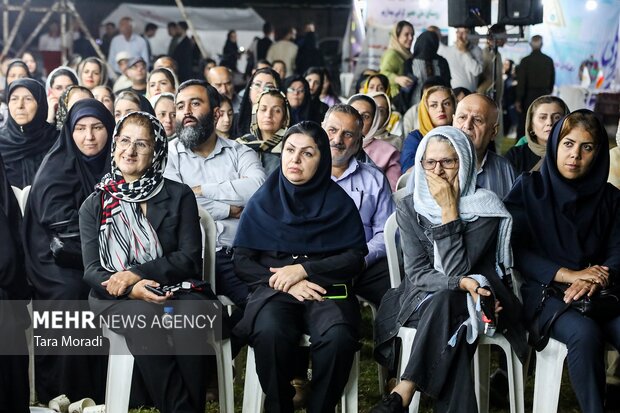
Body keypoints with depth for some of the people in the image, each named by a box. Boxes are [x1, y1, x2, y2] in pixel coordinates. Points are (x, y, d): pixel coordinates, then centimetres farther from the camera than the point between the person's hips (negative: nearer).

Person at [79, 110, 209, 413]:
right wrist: (131, 289, -18)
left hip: (172, 288, 0)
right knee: (146, 317, -35)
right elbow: (91, 270, 4)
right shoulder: (94, 205, 12)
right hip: (114, 298, 0)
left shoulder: (179, 196, 9)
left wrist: (136, 273, -15)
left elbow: (190, 258, 0)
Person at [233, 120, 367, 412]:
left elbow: (355, 258, 1)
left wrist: (303, 269, -11)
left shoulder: (339, 202, 8)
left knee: (338, 337, -34)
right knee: (270, 332, -35)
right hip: (274, 289, 0)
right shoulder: (263, 201, 9)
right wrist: (286, 283, -9)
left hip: (327, 289, 0)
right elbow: (242, 261, 6)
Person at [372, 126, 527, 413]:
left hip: (476, 302, -1)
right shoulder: (409, 208, 2)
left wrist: (450, 209, -17)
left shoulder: (487, 207, -7)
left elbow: (457, 270, -15)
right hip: (424, 300, 2)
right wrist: (460, 283, -25)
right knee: (443, 298, -36)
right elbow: (416, 273, -6)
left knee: (444, 301, -37)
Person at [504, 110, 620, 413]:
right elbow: (514, 249, -2)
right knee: (584, 332, -35)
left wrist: (593, 281, -18)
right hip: (542, 289, -3)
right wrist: (568, 274, -13)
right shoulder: (529, 188, 7)